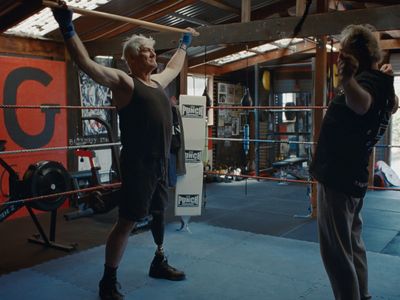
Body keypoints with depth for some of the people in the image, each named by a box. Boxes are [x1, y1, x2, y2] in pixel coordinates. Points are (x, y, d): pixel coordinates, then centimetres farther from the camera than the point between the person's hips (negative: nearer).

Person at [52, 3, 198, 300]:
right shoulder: (124, 81, -8)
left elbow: (175, 66, 36)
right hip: (139, 165, -8)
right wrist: (67, 26, -21)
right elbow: (86, 63, -17)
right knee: (127, 221, -3)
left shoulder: (158, 81, 15)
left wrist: (185, 42, 46)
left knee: (160, 214, 19)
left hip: (161, 165, 8)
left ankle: (159, 263, 38)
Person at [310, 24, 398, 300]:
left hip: (338, 177, -11)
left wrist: (348, 81, -64)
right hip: (354, 176, 11)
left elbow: (362, 104, -45)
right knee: (353, 243, 20)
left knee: (336, 250, -5)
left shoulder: (368, 79, -19)